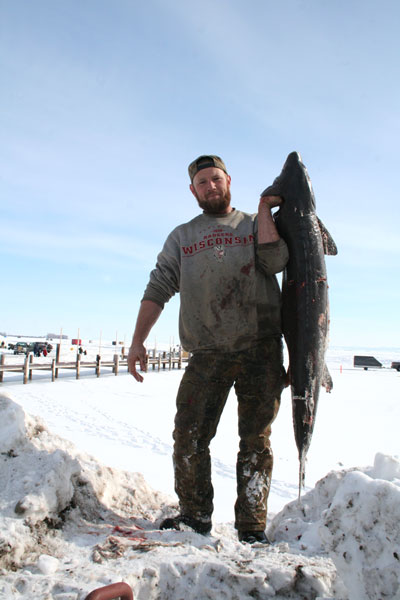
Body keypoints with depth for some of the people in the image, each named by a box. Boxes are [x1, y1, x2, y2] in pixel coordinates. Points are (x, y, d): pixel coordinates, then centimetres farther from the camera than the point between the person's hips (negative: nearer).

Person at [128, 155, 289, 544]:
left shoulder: (254, 225, 14)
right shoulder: (182, 237, 17)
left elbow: (275, 262, -7)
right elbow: (158, 288, 9)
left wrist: (264, 209, 0)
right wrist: (138, 340, -1)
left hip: (261, 350, -1)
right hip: (208, 354, 1)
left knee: (256, 440, 2)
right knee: (189, 436, -2)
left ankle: (251, 526, 15)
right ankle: (194, 516, 16)